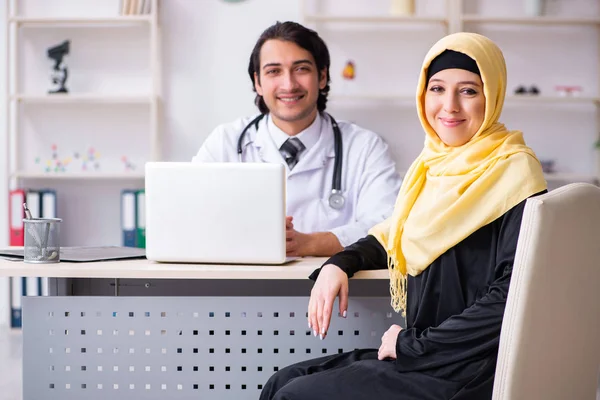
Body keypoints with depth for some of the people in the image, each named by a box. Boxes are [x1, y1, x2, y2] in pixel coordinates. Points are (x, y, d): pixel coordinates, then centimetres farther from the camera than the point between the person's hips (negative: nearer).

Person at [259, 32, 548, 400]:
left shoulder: (514, 173, -15)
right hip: (424, 356, 7)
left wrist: (413, 344, -17)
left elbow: (514, 294, -22)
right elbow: (397, 236, 22)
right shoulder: (437, 163, 9)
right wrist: (340, 264, 2)